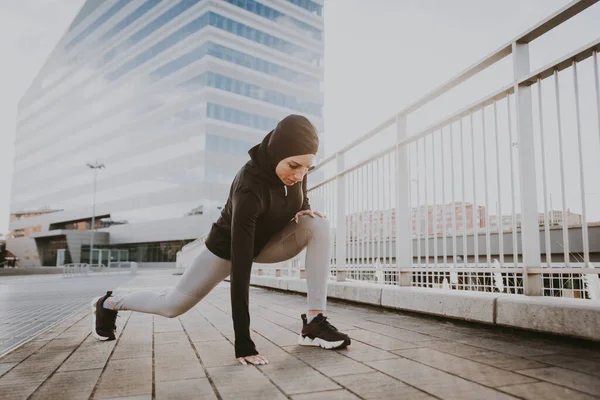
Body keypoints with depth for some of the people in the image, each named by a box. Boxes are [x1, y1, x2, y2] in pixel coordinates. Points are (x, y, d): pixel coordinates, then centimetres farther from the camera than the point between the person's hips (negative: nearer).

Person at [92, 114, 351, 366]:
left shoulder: (295, 168, -21)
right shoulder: (249, 188, -42)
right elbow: (240, 266, -45)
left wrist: (304, 209, -19)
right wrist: (243, 342, -45)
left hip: (267, 242, 5)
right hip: (228, 246, -5)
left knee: (318, 225, -23)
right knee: (172, 306, 3)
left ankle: (314, 323, -20)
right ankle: (109, 304, 36)